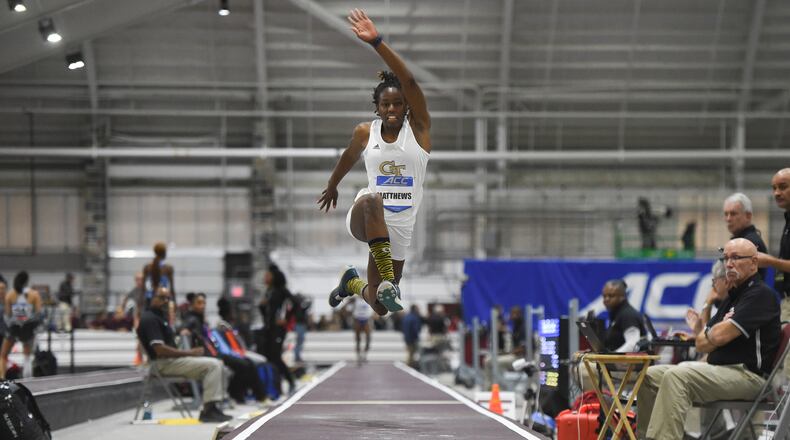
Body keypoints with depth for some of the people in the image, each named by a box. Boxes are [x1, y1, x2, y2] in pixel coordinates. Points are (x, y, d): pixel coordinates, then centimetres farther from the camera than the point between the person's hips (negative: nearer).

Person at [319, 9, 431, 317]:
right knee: (373, 200, -42)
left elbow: (409, 81, -20)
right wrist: (332, 187, 41)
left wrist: (377, 42, -29)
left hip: (401, 224, 1)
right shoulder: (365, 132, 3)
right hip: (366, 214, -1)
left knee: (381, 307, 6)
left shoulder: (418, 127, -4)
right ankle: (386, 284, -43)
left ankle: (352, 283, 42)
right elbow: (349, 158, 26)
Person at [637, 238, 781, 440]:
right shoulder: (732, 296, 21)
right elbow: (702, 344, 18)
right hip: (721, 369, 10)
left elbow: (719, 336, -18)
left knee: (676, 376, -30)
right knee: (650, 375, 3)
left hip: (748, 375, -10)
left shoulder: (761, 294, -9)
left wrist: (708, 333, 5)